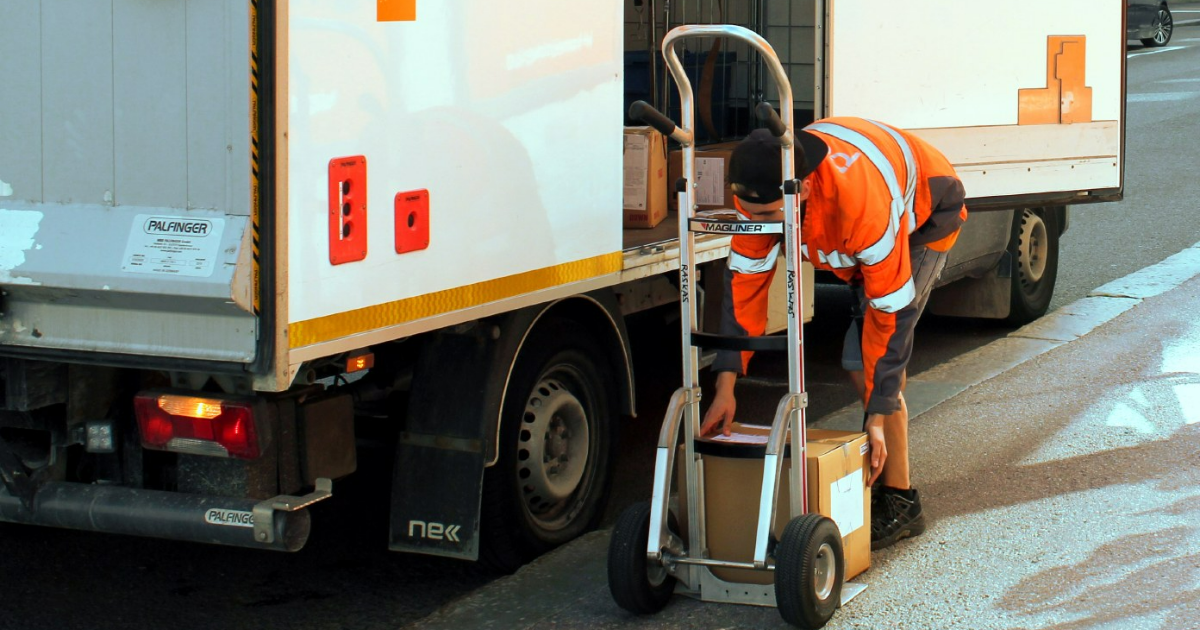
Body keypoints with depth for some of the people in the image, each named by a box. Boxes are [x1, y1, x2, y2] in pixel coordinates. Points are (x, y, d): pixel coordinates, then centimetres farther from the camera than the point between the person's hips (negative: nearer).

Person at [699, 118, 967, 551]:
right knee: (860, 363, 6)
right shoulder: (761, 194, -27)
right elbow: (743, 281, -18)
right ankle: (880, 482, 24)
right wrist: (726, 387, -22)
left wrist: (878, 417, -32)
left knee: (867, 360, -17)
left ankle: (899, 502, -8)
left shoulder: (863, 206, -44)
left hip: (923, 218, -7)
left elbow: (891, 313, -36)